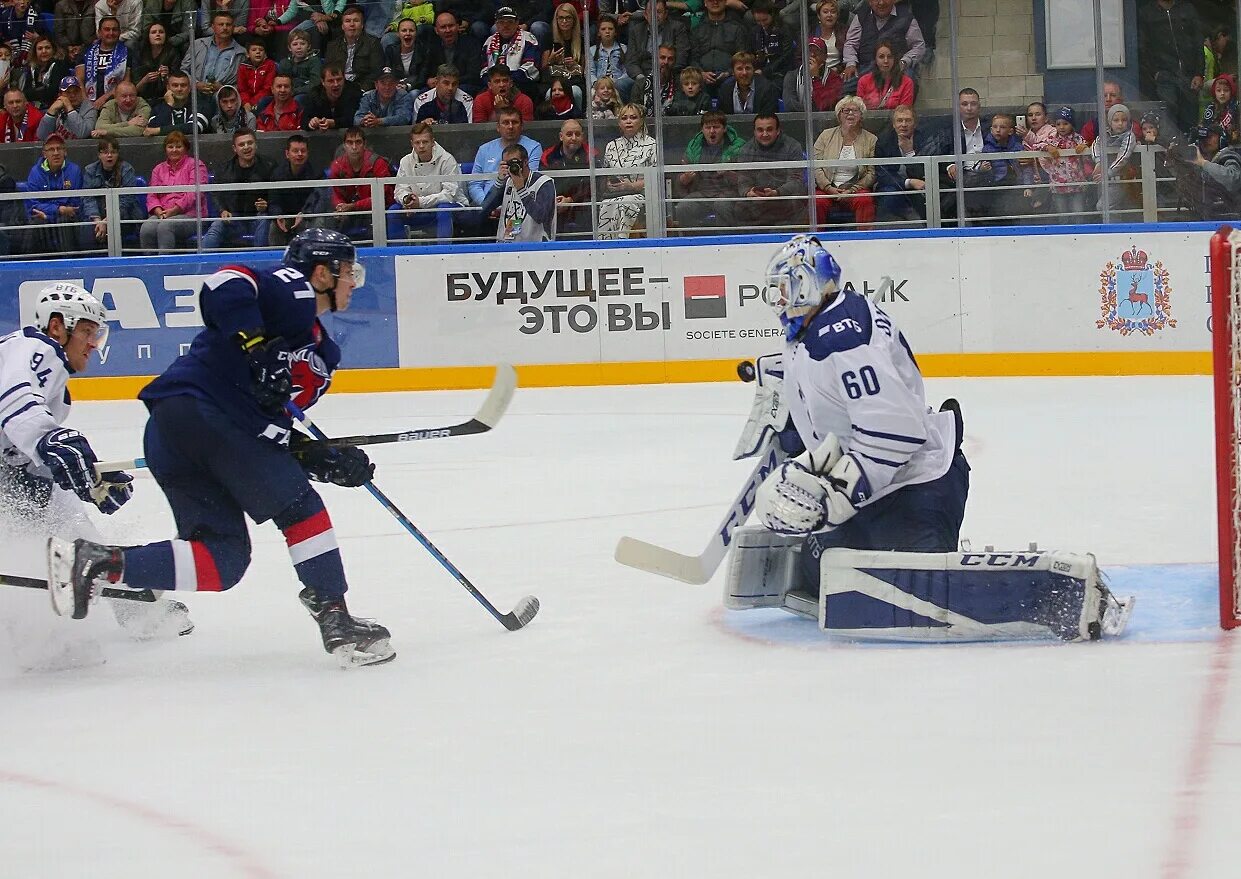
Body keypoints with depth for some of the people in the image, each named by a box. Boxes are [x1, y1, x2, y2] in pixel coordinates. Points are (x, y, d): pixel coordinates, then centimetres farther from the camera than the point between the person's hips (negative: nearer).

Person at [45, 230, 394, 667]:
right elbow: (225, 285, -16)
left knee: (224, 558, 1)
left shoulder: (320, 351, 30)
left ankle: (98, 561, -5)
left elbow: (273, 427, 23)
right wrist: (259, 348, -25)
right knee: (300, 508, -7)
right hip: (204, 407, -10)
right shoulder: (293, 289, 4)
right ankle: (336, 622, -7)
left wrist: (323, 459, 8)